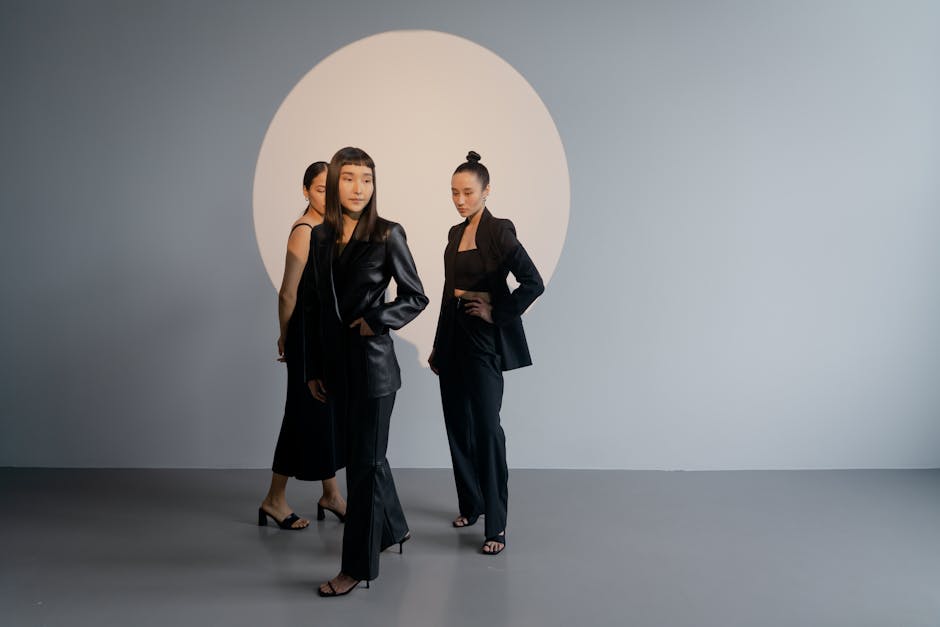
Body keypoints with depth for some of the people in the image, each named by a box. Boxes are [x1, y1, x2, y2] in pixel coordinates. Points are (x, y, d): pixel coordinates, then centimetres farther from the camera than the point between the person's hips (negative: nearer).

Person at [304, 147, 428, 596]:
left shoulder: (387, 235, -7)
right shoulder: (321, 237, 7)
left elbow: (416, 297, -2)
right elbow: (312, 306, 9)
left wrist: (376, 320, -17)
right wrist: (314, 370, 8)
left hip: (372, 361, -6)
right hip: (336, 362, 6)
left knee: (365, 460, 1)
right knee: (366, 452, 19)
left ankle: (358, 567, 12)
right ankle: (393, 527, 41)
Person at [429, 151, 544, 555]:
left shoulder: (499, 232, -10)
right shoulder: (455, 234, 12)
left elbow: (533, 283, -19)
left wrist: (498, 314, -13)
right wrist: (438, 348, 18)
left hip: (484, 340, -7)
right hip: (453, 336, 8)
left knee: (486, 427, -7)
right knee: (457, 424, 12)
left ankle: (495, 525, 0)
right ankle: (470, 504, 28)